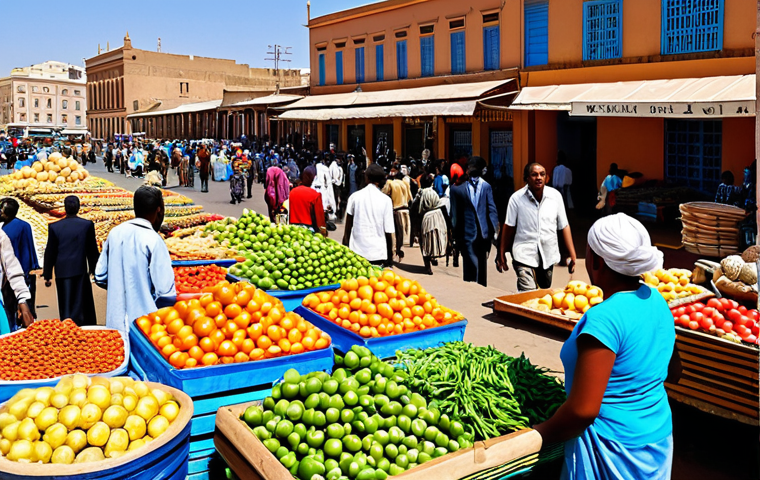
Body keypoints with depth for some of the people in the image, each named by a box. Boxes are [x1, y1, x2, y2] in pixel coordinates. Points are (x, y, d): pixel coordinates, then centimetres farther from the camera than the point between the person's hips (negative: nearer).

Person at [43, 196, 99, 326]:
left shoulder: (54, 227, -1)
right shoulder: (87, 225, -4)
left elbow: (50, 253, 1)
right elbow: (92, 250, 1)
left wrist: (47, 275, 8)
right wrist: (94, 269, 13)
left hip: (62, 271, 1)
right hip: (80, 270, -1)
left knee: (65, 307, 9)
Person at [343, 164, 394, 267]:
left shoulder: (354, 197, 1)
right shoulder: (386, 200, -2)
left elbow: (348, 228, 4)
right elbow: (388, 232, -2)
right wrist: (389, 258, 9)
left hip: (356, 251, 1)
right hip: (378, 253, -1)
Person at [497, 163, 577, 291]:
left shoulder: (555, 195, 0)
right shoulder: (517, 198, -6)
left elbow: (564, 226, 3)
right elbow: (508, 227, 2)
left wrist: (572, 254, -1)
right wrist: (502, 255, 5)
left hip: (549, 255, 3)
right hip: (524, 256, -3)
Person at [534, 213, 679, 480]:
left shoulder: (603, 318, -27)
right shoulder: (656, 300, -1)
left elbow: (583, 410, -28)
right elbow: (673, 373, 12)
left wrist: (537, 435, -15)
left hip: (614, 449, -8)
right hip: (659, 436, 8)